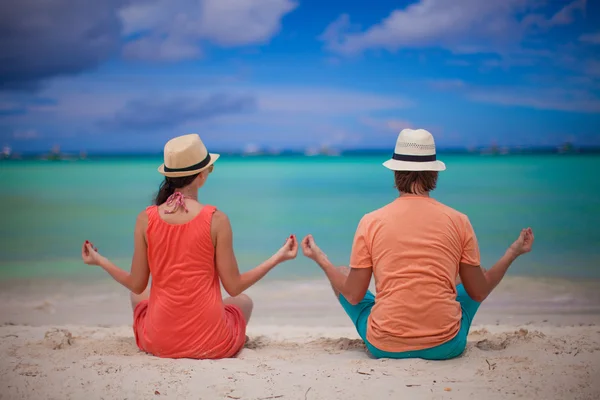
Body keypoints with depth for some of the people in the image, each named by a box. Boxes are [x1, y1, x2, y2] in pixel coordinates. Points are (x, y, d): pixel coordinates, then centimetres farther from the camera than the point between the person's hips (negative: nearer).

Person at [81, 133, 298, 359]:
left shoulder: (146, 219, -7)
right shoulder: (216, 220, -14)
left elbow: (137, 285, 1)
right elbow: (234, 287, -8)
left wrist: (99, 261, 17)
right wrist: (278, 258, 2)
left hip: (159, 342, 2)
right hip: (211, 343, -1)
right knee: (244, 302, 32)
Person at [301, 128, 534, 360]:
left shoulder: (371, 222, -4)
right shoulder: (458, 221, -2)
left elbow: (353, 296, 0)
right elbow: (479, 293, 5)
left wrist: (320, 259, 16)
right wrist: (513, 252, 19)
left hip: (385, 347, -1)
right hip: (446, 347, 2)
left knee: (342, 274, 22)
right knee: (470, 286, 30)